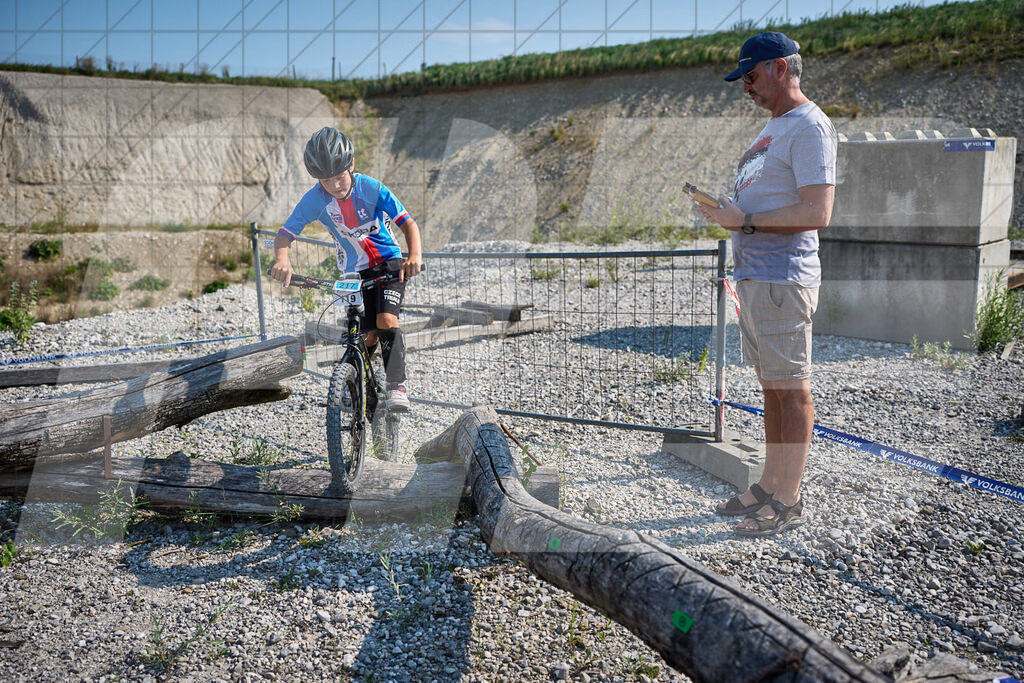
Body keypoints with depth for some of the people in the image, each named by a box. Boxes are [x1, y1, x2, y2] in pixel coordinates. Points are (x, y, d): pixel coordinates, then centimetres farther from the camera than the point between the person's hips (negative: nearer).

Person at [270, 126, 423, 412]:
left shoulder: (372, 188, -20)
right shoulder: (314, 200, -16)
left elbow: (408, 223, -20)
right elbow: (285, 234, -16)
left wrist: (415, 255, -39)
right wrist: (282, 259, -39)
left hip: (389, 263, -1)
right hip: (356, 272, 2)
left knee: (386, 321, -23)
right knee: (369, 335, -4)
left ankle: (397, 385, -16)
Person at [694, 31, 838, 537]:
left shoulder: (809, 126, -10)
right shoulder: (773, 127, 21)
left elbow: (817, 212, -20)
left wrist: (745, 220, -17)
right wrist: (725, 211, 11)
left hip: (783, 279, -10)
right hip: (752, 275, 10)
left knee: (791, 390, -3)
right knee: (771, 386, 14)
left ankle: (788, 501, 6)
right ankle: (770, 486, 23)